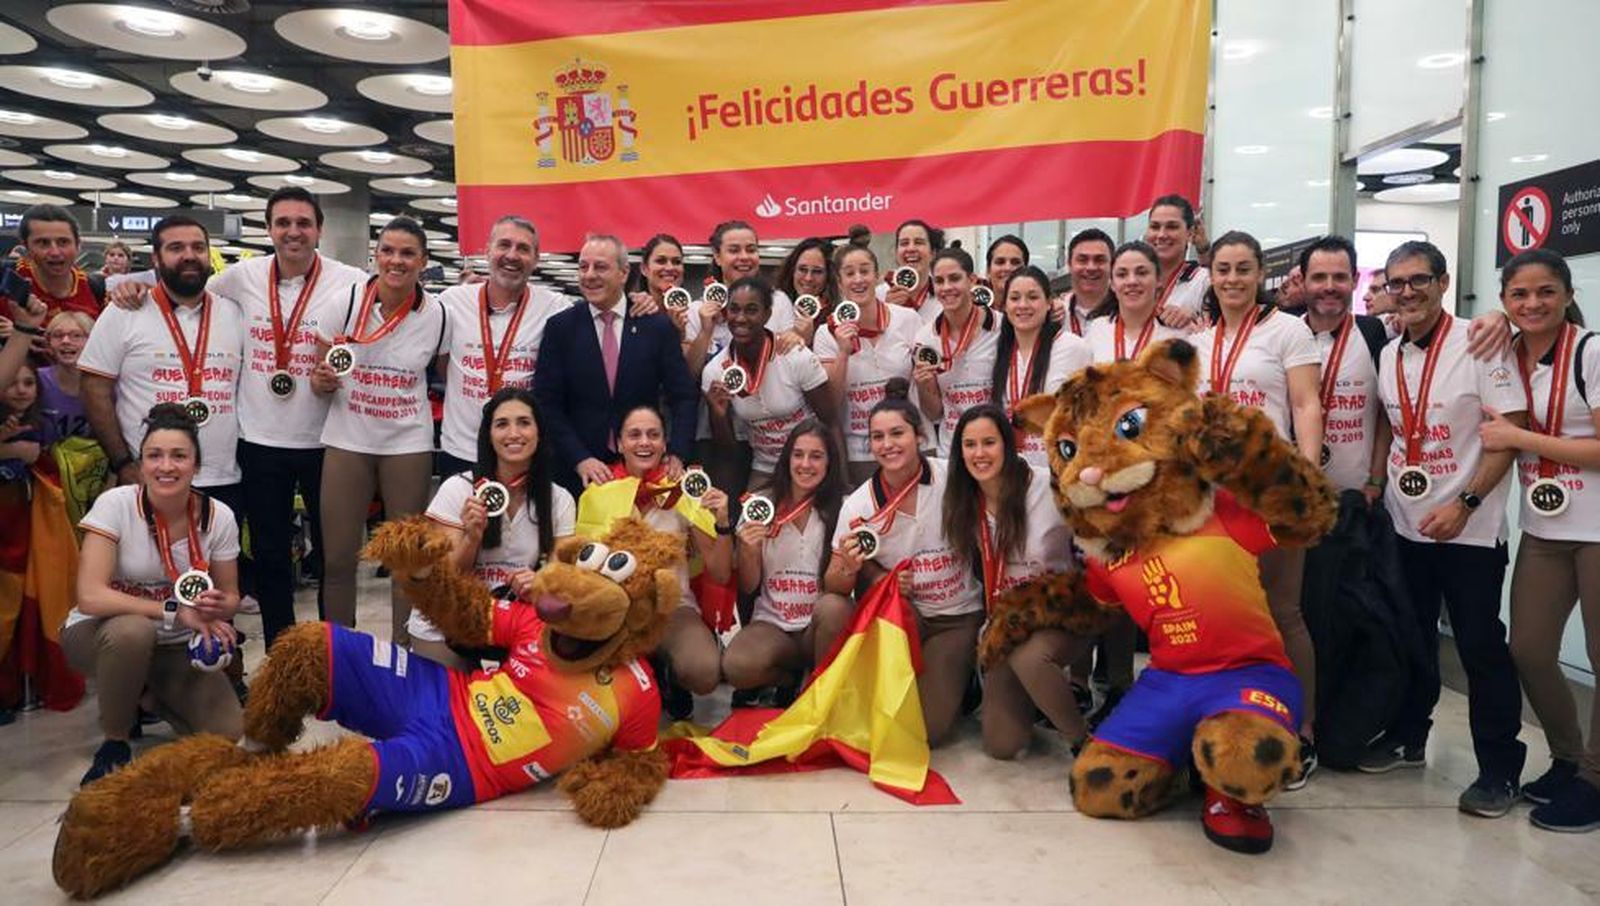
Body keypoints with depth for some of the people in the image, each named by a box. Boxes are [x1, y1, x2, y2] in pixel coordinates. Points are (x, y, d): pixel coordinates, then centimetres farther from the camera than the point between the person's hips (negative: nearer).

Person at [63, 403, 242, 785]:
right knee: (133, 631, -39)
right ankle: (113, 745, -11)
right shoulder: (115, 504, -19)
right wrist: (175, 610, -34)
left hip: (176, 647, 3)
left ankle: (150, 695, 18)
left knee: (228, 732, -16)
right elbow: (90, 596, -27)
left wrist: (217, 608, -25)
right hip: (101, 636, -3)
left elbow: (229, 597, -1)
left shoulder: (218, 516, -11)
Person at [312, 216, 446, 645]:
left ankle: (403, 652, 22)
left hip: (409, 444, 0)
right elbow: (318, 378, 3)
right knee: (337, 559, 2)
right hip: (347, 440, 0)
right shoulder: (347, 301, -4)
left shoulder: (436, 314, -4)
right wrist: (323, 380, -17)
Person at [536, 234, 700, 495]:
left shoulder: (658, 327, 1)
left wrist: (677, 454, -13)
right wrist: (580, 459, -14)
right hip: (578, 472, 0)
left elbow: (685, 397, 1)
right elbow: (546, 402, -3)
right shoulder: (559, 328, 1)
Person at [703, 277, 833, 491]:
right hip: (764, 472, 3)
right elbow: (727, 450, -2)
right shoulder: (714, 372, -9)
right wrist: (719, 414, -22)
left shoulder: (799, 358, -18)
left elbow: (831, 425, -10)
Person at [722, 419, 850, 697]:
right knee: (736, 667, -30)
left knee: (833, 606, -34)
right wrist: (748, 550, -14)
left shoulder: (841, 510, 1)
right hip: (771, 622, 1)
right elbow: (747, 588, 5)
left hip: (820, 625, 0)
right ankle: (795, 677, 3)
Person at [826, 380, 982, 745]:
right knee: (829, 612, -27)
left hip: (957, 618, -1)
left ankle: (956, 678, 18)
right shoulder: (858, 506, -10)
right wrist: (849, 569, -31)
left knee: (927, 730, -15)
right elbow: (834, 587, -8)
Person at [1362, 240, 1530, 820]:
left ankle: (1499, 771, 12)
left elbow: (1512, 430, -13)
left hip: (1468, 530, -5)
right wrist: (1377, 482, 4)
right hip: (1404, 525, 6)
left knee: (1481, 647, 0)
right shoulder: (1389, 355, 7)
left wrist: (1464, 504, -19)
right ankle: (1407, 738, 32)